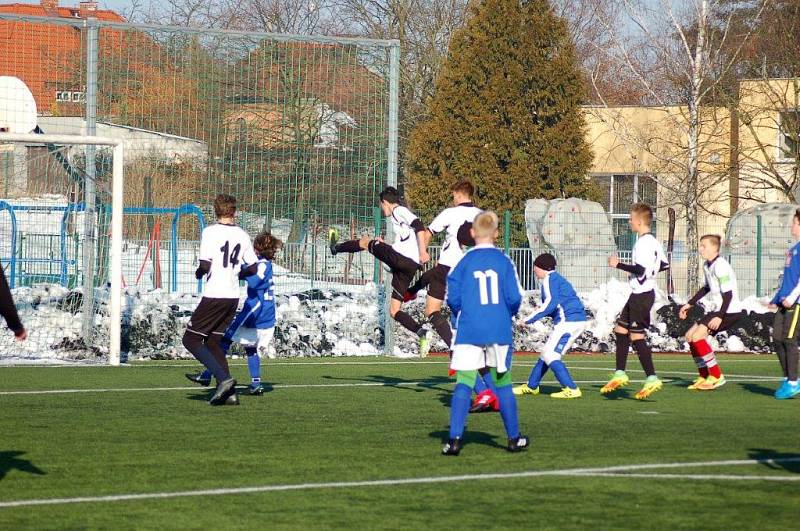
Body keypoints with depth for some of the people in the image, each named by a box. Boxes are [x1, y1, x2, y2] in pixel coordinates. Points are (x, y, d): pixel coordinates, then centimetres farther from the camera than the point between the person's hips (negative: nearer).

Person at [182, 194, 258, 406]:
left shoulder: (210, 232, -9)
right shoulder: (242, 235, 7)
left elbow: (205, 265, -17)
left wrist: (199, 273, 6)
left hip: (214, 295, -6)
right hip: (233, 295, 6)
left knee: (191, 339, 2)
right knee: (213, 342, 16)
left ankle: (224, 378, -14)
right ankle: (229, 393, 6)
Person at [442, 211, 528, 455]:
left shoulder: (463, 262, -3)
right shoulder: (504, 262, 0)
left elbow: (453, 299, -4)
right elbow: (514, 297, -3)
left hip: (469, 332, -1)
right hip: (499, 332, 1)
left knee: (464, 384, -3)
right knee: (503, 384, 12)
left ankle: (455, 439, -14)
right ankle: (513, 438, 21)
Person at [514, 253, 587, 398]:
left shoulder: (549, 279, -6)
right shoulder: (558, 279, 24)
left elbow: (551, 303, -19)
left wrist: (530, 319, -15)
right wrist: (541, 311, 15)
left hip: (569, 321, -10)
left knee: (550, 355, -10)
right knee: (547, 353, 18)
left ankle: (571, 389, -16)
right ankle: (531, 386, 30)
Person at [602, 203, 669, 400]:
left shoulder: (642, 243, -18)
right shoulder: (654, 242, 12)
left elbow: (640, 270, -26)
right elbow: (664, 265, 19)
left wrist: (619, 264, -17)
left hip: (641, 295, -11)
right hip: (640, 294, 11)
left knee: (636, 336, -9)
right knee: (621, 330, 15)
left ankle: (651, 379, -10)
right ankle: (620, 374, 20)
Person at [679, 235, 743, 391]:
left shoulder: (720, 266, -19)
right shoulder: (707, 266, 11)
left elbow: (728, 294, -23)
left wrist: (720, 316, -29)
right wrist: (689, 304, 26)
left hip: (730, 311, -10)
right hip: (719, 310, 10)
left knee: (697, 336, -19)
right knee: (690, 336, 12)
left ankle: (716, 376, -12)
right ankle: (704, 377, 17)